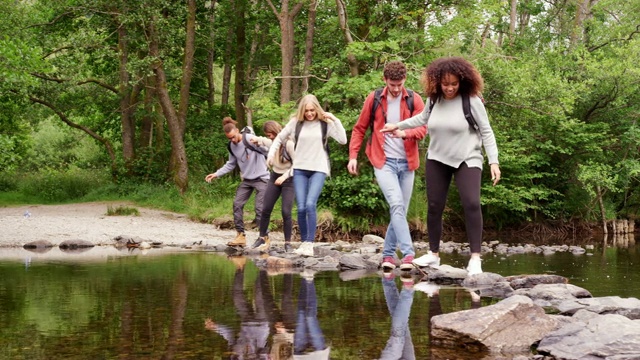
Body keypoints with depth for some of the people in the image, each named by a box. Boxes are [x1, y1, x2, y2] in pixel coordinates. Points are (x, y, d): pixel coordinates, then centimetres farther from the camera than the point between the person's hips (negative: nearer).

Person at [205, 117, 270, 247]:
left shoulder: (251, 139, -17)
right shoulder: (231, 146, 4)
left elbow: (269, 150, -19)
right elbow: (231, 164, 14)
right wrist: (216, 174, 8)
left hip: (261, 178, -7)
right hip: (246, 179, 7)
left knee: (260, 208, -11)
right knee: (237, 204, 0)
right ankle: (241, 236, 8)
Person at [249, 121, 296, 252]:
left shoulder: (289, 144, -20)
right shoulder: (272, 142, 2)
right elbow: (263, 141, 27)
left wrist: (284, 176, -28)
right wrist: (257, 139, 5)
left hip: (288, 179, -6)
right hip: (274, 177, 7)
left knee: (286, 212, -11)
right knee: (266, 209, 4)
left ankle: (288, 243, -2)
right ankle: (262, 238, 18)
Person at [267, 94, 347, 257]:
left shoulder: (325, 123, -1)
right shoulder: (295, 122, 3)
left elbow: (343, 140, -10)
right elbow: (279, 138, 16)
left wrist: (335, 120, -12)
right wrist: (271, 153, 5)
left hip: (318, 170, -2)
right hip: (300, 170, 2)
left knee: (310, 204, -19)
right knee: (301, 208, -4)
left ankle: (310, 244, -16)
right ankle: (303, 242, 11)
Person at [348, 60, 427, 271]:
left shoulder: (414, 100, 2)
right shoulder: (374, 99, 2)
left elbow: (422, 129, -7)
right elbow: (359, 129, 9)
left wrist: (405, 133, -27)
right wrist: (353, 156, 1)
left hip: (406, 163, 3)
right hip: (384, 162, -2)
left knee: (400, 211, 8)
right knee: (397, 205, -20)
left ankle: (388, 254, 21)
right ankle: (408, 253, -23)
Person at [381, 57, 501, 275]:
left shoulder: (472, 101, -16)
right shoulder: (434, 99, -3)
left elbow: (486, 132, -12)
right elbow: (422, 118, 19)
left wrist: (493, 161, -18)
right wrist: (397, 126, 26)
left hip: (466, 160, -5)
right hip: (437, 159, 5)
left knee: (471, 204, -21)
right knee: (434, 206, 8)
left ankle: (475, 258, -19)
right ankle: (433, 254, 23)